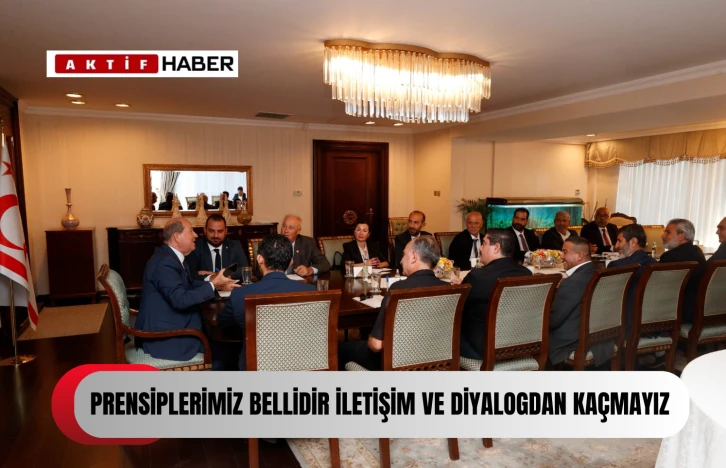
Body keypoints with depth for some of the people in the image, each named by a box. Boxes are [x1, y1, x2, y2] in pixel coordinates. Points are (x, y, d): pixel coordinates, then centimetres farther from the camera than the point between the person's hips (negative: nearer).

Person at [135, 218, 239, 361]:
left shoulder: (170, 256, 8)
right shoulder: (165, 262, -22)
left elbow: (189, 285, 12)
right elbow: (181, 300, -28)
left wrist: (216, 284, 0)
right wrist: (212, 284, -21)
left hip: (167, 327, 9)